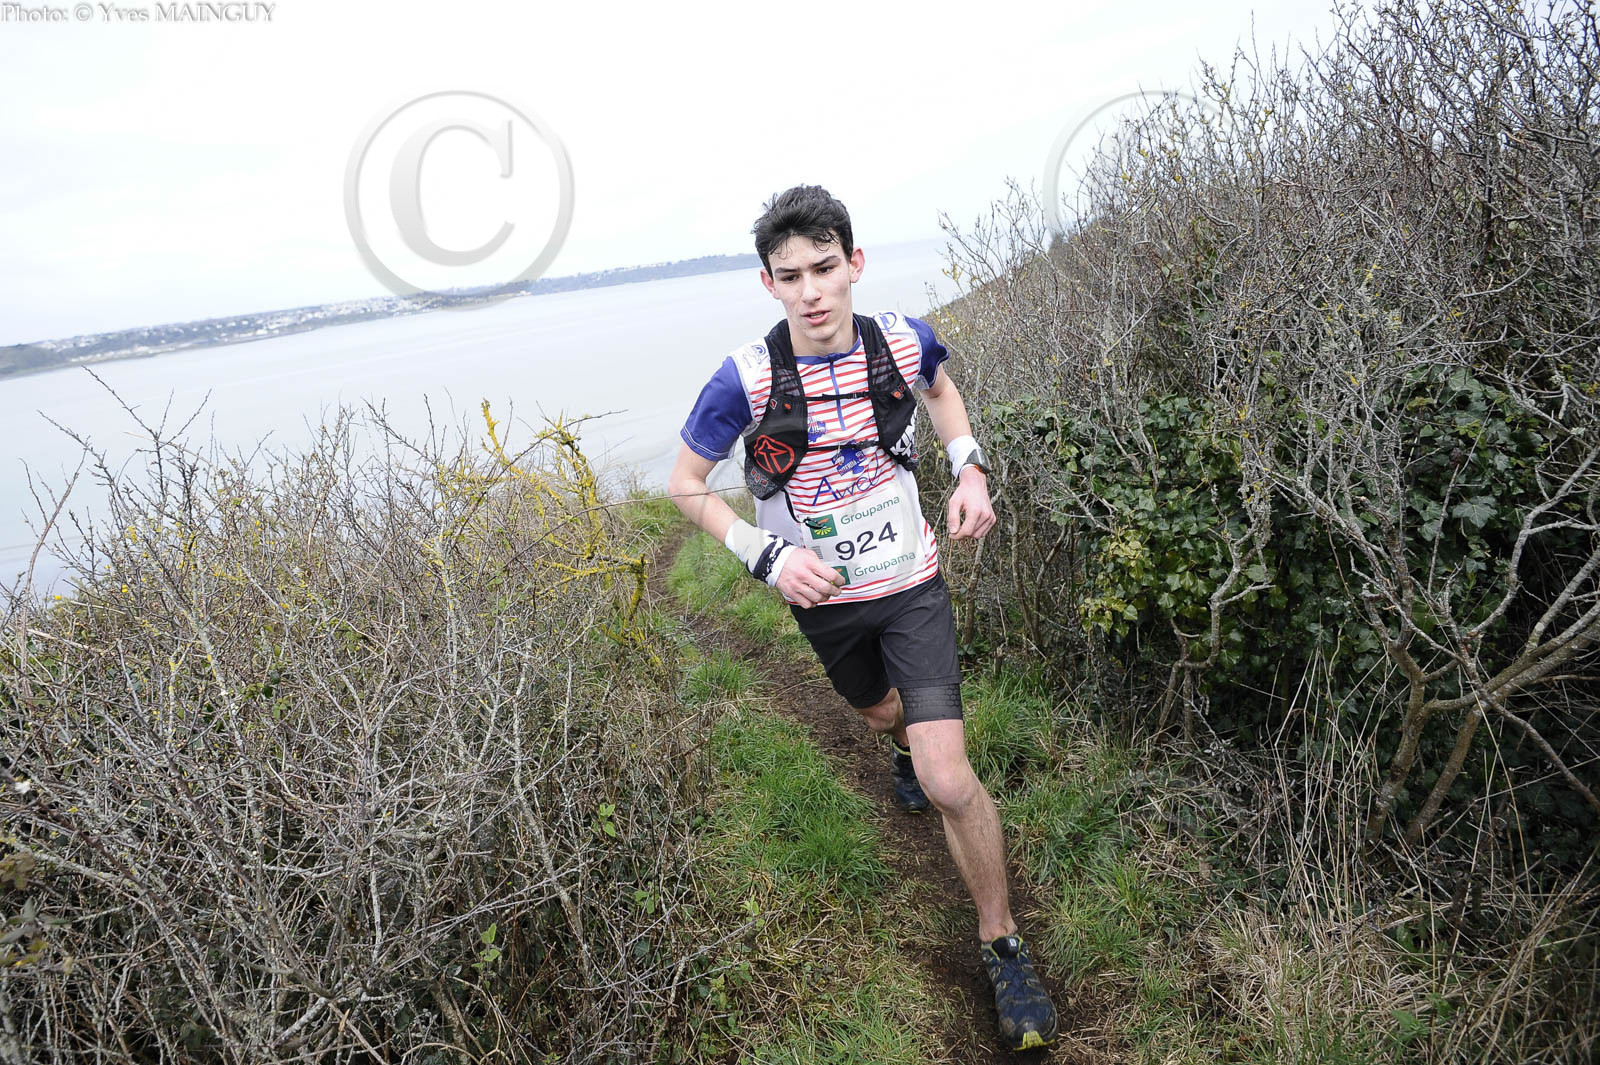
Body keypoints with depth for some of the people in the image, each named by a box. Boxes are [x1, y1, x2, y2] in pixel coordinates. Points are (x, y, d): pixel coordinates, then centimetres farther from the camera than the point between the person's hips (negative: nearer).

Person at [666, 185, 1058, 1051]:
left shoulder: (904, 341, -15)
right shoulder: (746, 379, -22)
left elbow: (941, 389, 11)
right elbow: (685, 484, -9)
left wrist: (970, 469, -5)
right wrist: (767, 555, -22)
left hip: (912, 586, -1)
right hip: (824, 597, 1)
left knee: (949, 782, -11)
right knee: (883, 713, 29)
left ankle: (1002, 948, 12)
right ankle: (905, 749, 70)